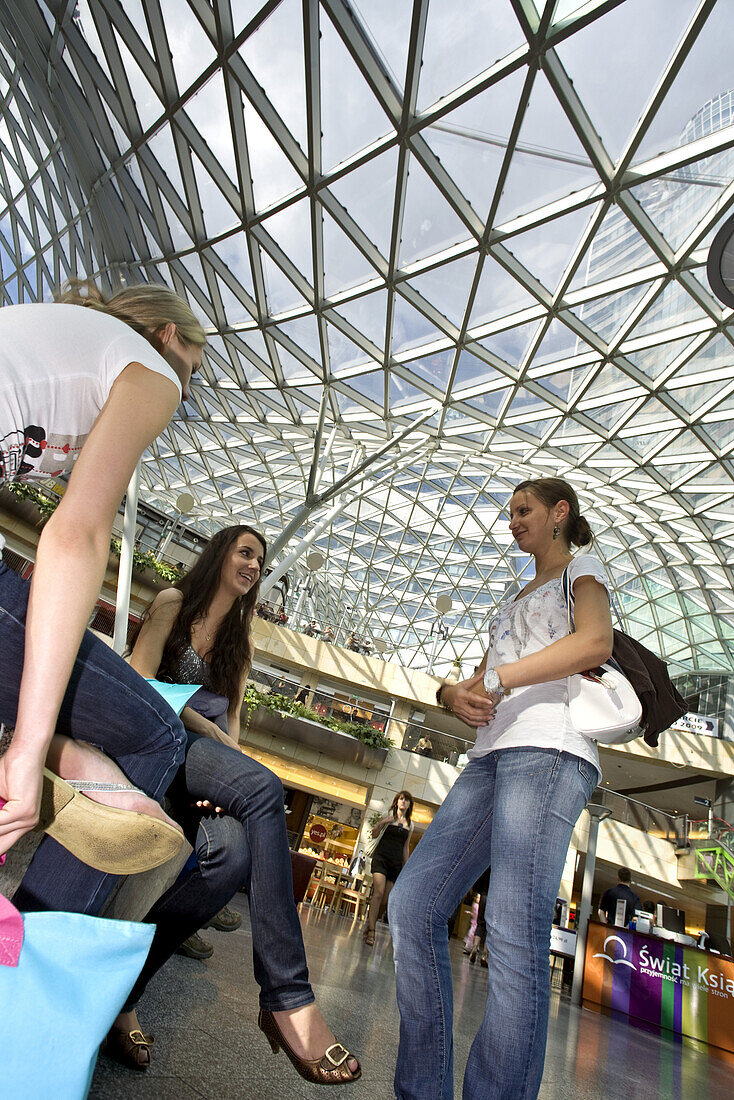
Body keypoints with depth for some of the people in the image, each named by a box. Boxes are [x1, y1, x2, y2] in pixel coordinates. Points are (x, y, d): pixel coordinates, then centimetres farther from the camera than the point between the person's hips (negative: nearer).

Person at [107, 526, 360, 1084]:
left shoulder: (241, 641, 24)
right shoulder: (173, 603, 8)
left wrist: (229, 781, 0)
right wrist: (208, 730, -10)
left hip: (206, 758, 5)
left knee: (233, 853, -28)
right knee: (263, 787, -32)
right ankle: (288, 999, -30)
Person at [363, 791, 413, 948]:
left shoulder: (410, 825, 13)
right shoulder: (388, 816, 4)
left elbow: (406, 848, 19)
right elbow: (374, 834, 2)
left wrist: (405, 866, 15)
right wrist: (381, 823, -16)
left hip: (396, 863, 3)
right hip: (381, 858, -3)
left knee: (386, 900, -1)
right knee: (379, 893, -17)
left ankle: (369, 924, 17)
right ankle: (370, 931, -11)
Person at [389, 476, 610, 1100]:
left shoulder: (582, 569, 12)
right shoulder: (515, 599, 33)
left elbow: (596, 643, -11)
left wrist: (496, 679, -11)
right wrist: (453, 693, 3)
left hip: (549, 749, -7)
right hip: (492, 756, 8)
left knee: (516, 936, -15)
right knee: (413, 905, -2)